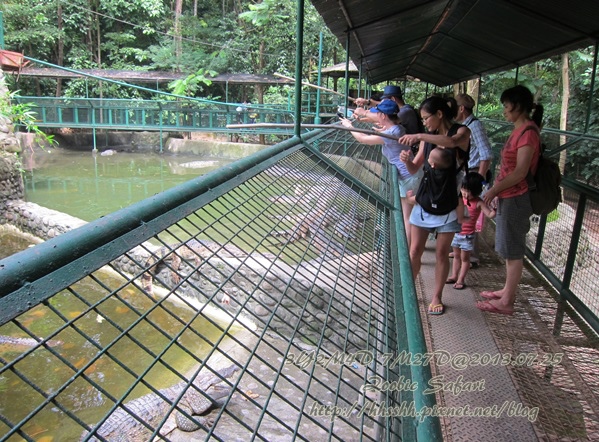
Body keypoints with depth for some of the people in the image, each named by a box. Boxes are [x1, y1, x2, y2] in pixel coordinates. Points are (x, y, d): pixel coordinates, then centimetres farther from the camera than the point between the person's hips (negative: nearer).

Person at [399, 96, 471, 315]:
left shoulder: (461, 131, -6)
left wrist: (420, 136, -40)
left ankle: (437, 297, 22)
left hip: (448, 204, -3)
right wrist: (407, 160, -14)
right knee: (415, 250, 5)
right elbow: (414, 168, 9)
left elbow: (453, 141, -31)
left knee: (441, 253, 7)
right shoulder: (428, 139, 4)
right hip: (424, 201, 3)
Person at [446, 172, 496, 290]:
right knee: (456, 255, 18)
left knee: (464, 258, 6)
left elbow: (490, 215, -21)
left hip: (467, 235, -5)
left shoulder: (478, 203, -16)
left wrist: (494, 209, -38)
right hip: (456, 232, 5)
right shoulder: (460, 199, -2)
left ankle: (461, 280, 16)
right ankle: (454, 276, 32)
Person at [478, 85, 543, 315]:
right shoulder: (520, 130, 12)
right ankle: (507, 290, 31)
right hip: (509, 197, 10)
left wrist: (495, 189, -15)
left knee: (513, 250, -1)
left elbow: (520, 171, -21)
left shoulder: (528, 132, -17)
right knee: (509, 248, 18)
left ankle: (506, 302, 8)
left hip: (516, 199, -10)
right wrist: (497, 190, 15)